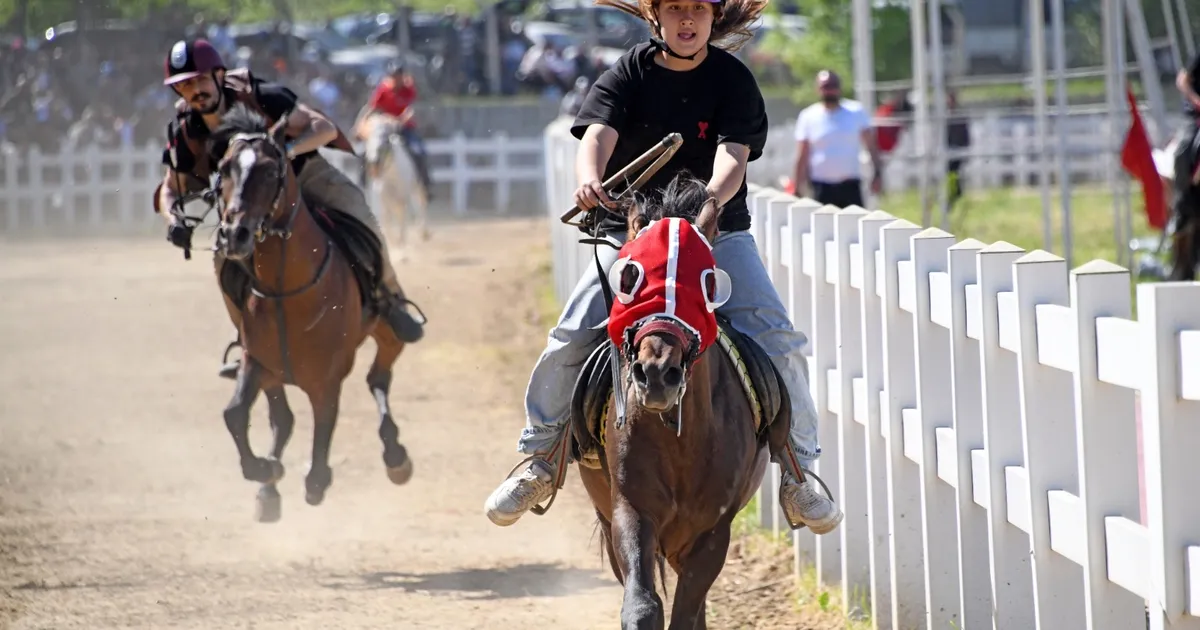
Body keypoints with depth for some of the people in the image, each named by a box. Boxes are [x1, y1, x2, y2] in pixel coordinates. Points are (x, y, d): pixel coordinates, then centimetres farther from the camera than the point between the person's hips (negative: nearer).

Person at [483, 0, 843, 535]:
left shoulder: (732, 80, -3)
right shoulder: (629, 74, -1)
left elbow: (733, 154, -18)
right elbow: (598, 134, -18)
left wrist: (712, 198, -41)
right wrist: (589, 178, -42)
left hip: (719, 232, 0)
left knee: (777, 337, -18)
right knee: (571, 338, -15)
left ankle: (797, 471, -6)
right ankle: (540, 461, 4)